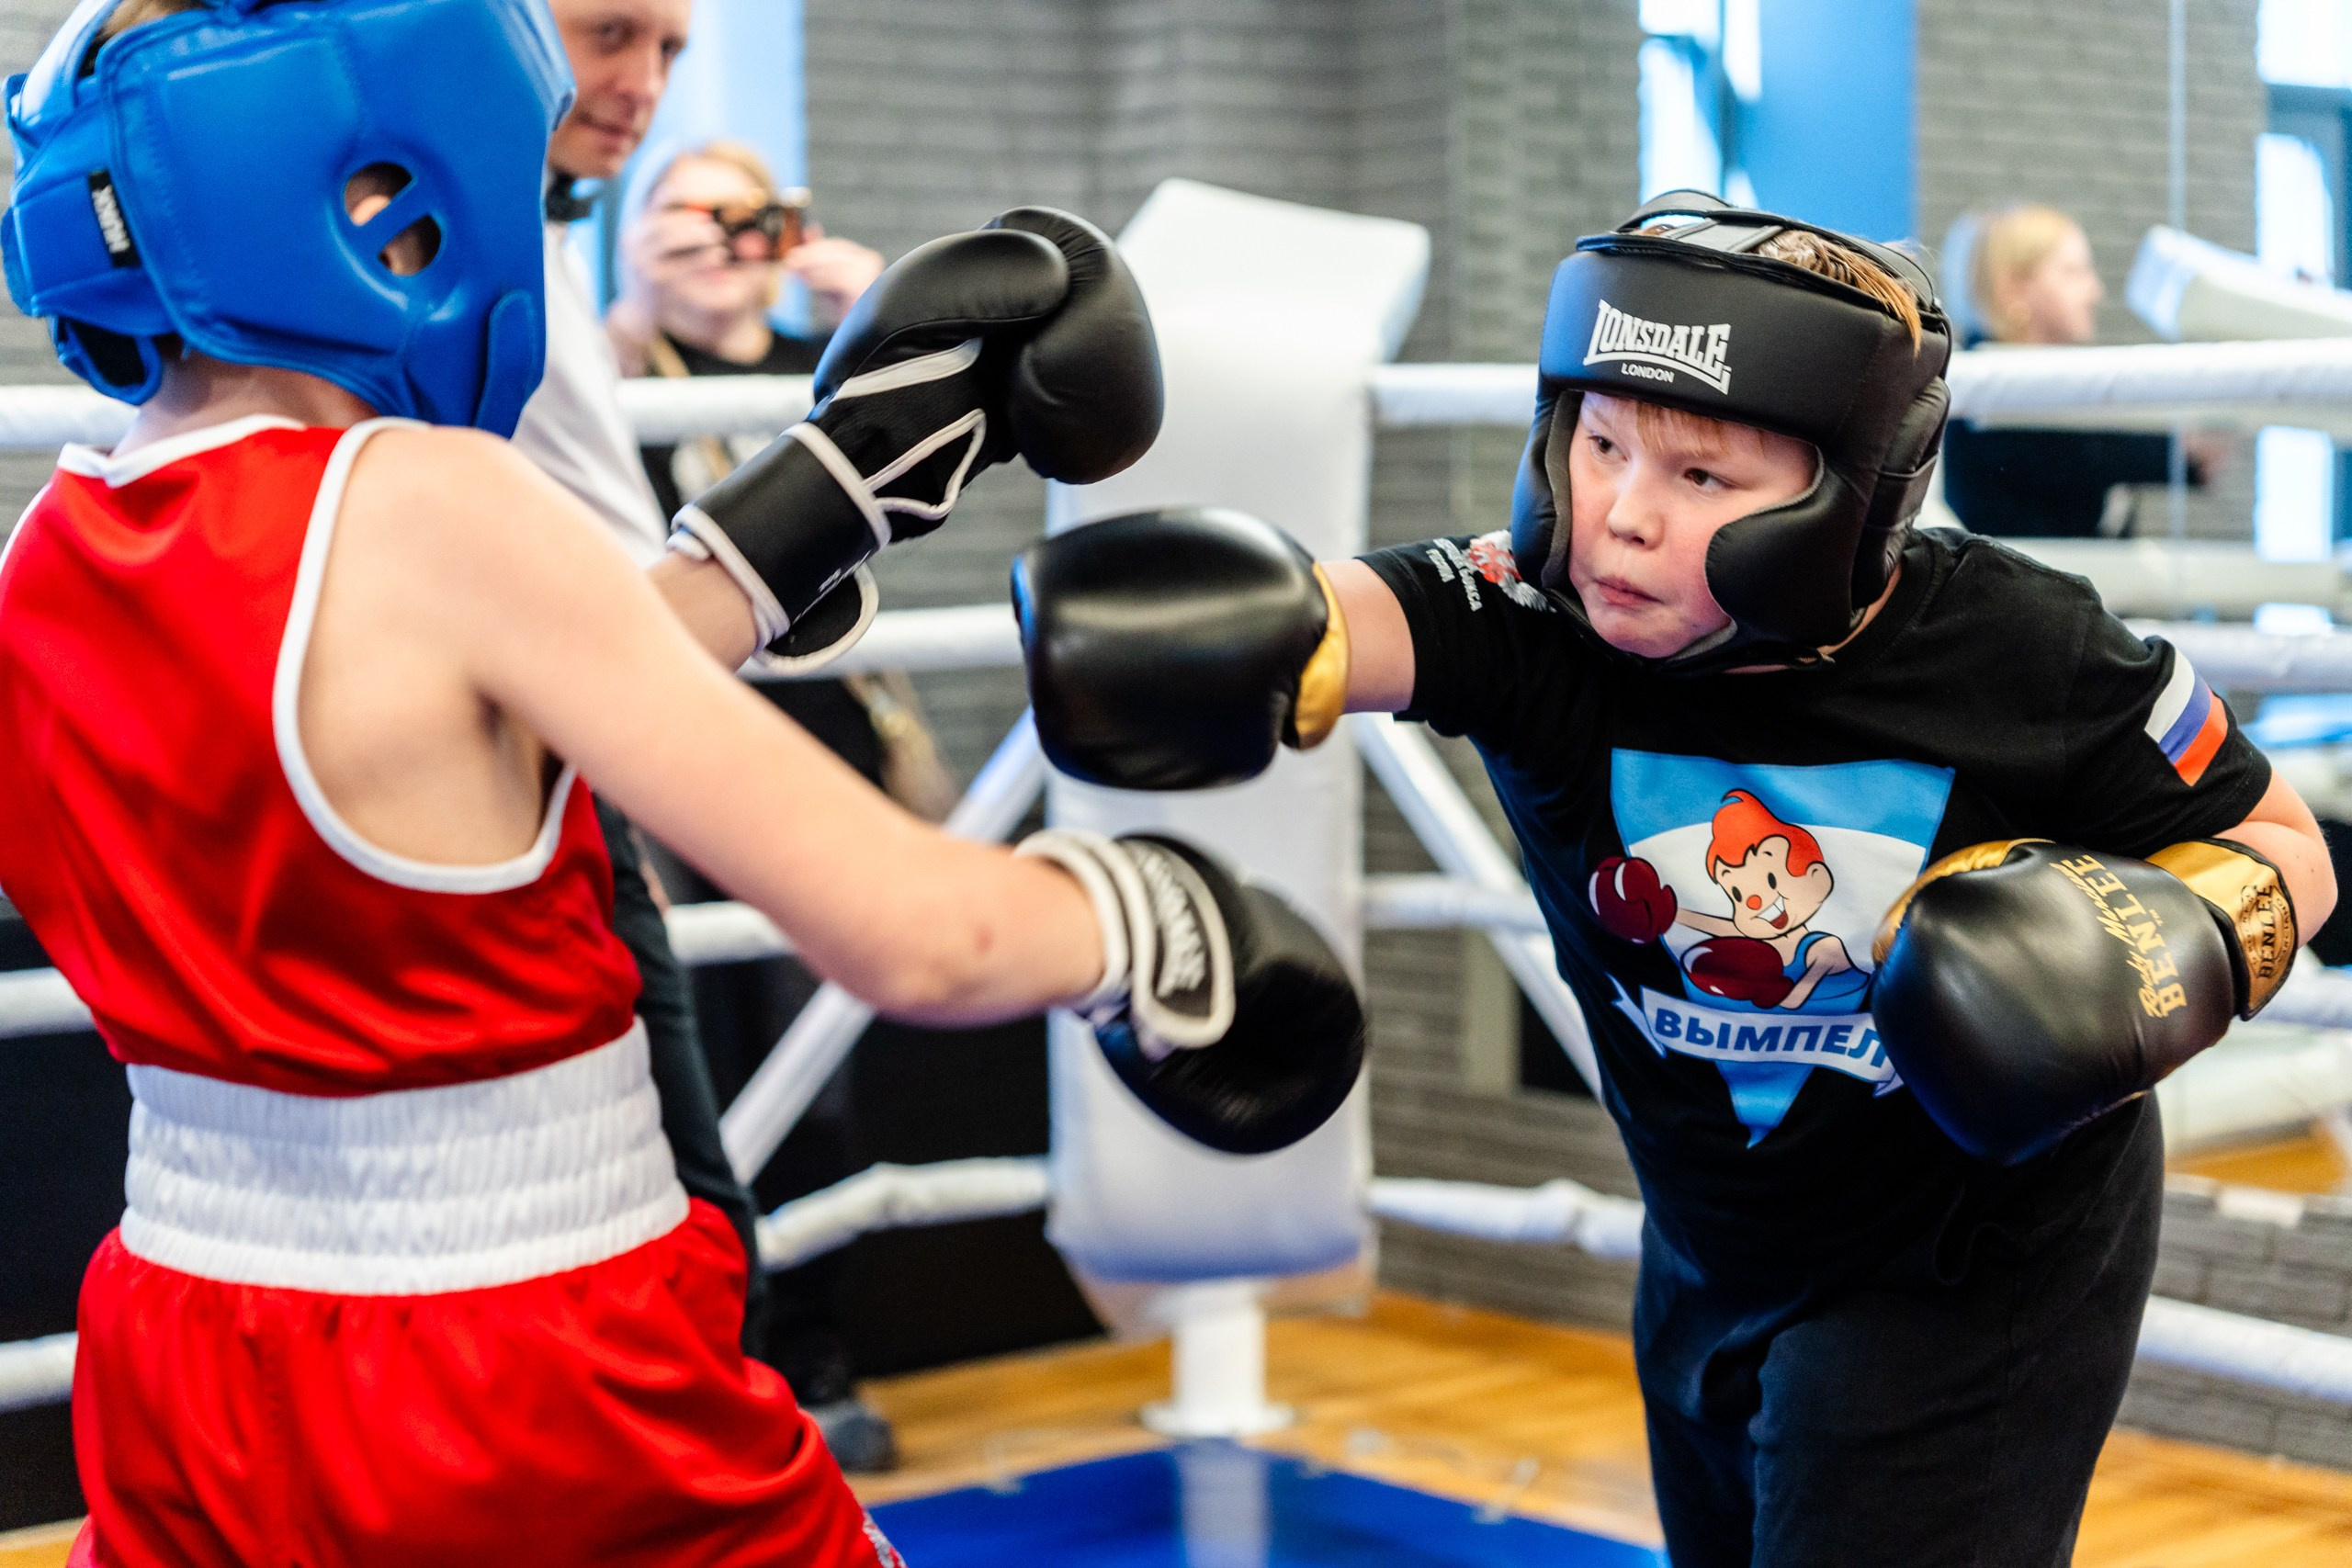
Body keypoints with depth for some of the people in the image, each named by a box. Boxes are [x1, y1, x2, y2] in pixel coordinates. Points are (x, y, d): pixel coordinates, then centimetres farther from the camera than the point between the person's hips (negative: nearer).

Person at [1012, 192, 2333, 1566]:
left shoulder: (2020, 656, -22)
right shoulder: (1536, 616, -21)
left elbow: (2280, 848, -6)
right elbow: (1345, 626, -43)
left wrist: (2177, 948, -27)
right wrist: (1253, 635, -65)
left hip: (1976, 1282, -3)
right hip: (1708, 1270, 4)